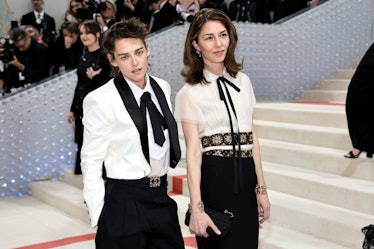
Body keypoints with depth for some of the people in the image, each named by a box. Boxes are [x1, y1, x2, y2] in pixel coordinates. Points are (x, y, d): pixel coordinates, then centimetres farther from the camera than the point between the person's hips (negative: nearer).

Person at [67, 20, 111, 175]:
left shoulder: (103, 56, -9)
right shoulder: (84, 56, 12)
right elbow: (79, 84, 16)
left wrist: (94, 77, -26)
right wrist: (73, 109, 17)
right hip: (82, 106, 7)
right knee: (82, 144, 10)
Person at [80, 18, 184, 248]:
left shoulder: (163, 88, 4)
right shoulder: (101, 100, -12)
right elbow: (91, 162, -9)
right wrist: (100, 216, -11)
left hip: (161, 197, 6)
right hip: (124, 202, -5)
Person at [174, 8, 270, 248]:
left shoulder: (242, 81, 9)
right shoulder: (190, 93, -5)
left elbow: (252, 138, 12)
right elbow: (193, 151, -9)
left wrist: (261, 188, 10)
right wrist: (197, 208, -15)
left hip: (245, 180, 5)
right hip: (213, 180, -4)